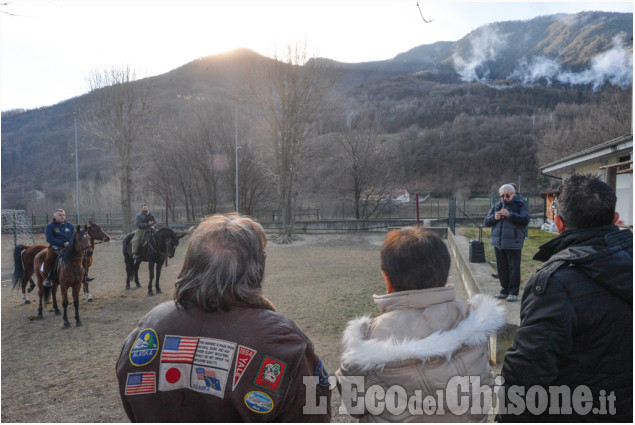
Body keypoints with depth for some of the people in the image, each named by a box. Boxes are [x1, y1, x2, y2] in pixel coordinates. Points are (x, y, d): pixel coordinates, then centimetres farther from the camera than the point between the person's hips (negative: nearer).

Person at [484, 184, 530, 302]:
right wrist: (494, 218, -9)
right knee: (502, 269, 10)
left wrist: (509, 214, -22)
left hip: (513, 243, -5)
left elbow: (525, 220, -15)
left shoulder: (520, 205, -1)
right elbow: (487, 222, 12)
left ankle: (513, 293, 5)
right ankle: (504, 290, 20)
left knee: (514, 269, -3)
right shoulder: (496, 206, 13)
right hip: (498, 243, 5)